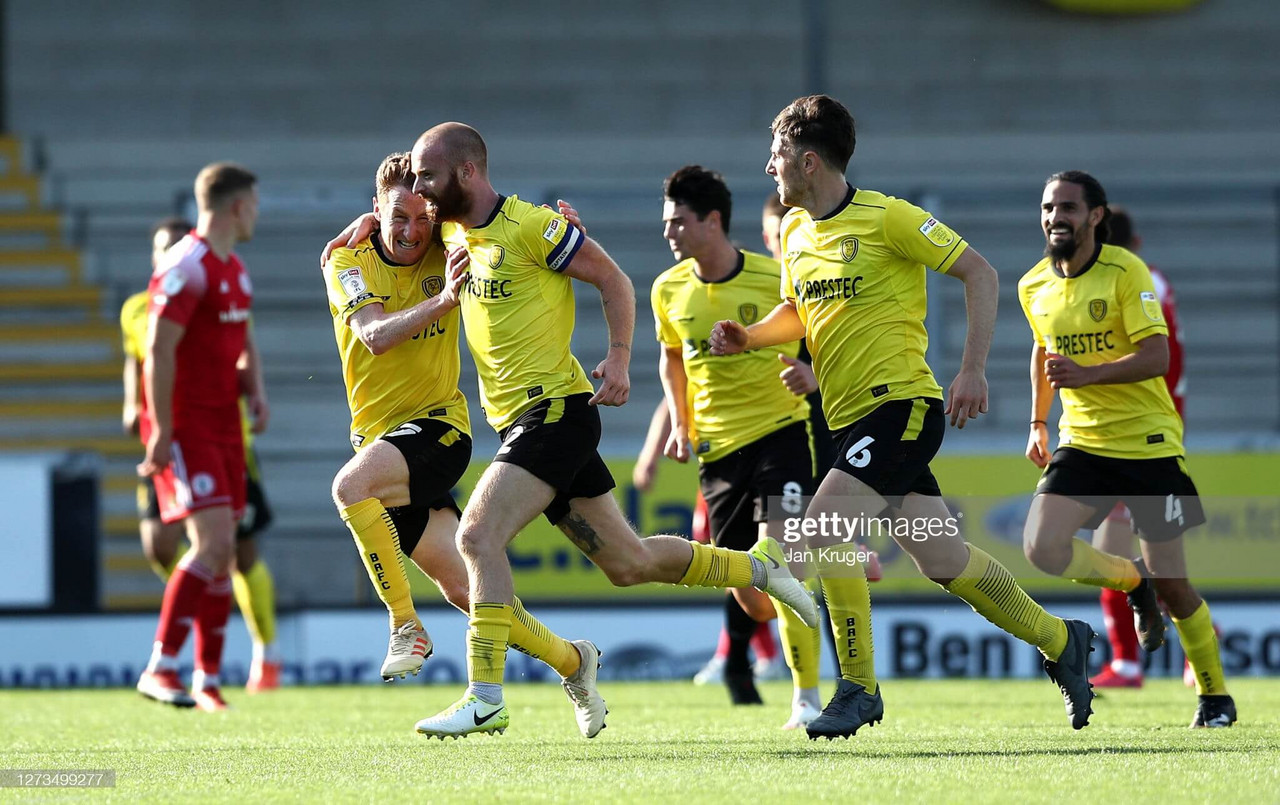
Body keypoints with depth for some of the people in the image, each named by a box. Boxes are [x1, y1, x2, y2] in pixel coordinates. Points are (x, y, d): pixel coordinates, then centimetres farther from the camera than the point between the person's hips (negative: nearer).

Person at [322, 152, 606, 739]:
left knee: (351, 485, -33)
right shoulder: (347, 263, -4)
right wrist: (443, 300, -36)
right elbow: (375, 335, -20)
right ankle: (570, 661, 20)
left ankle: (405, 624, -24)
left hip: (439, 425, -3)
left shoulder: (449, 250, -3)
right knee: (461, 587, 1)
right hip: (379, 435, 3)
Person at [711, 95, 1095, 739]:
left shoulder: (887, 218, -11)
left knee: (823, 528, -21)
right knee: (943, 561, 10)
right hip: (849, 417, 8)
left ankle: (858, 688, -13)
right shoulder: (794, 231, 11)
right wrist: (748, 337, 7)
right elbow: (798, 314, 27)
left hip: (901, 403, -8)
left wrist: (973, 368, -15)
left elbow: (978, 273, -9)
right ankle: (1060, 641, 27)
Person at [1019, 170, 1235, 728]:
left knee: (1169, 579, -2)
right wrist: (1038, 421, 23)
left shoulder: (1125, 271, -12)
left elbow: (1157, 356, -20)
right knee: (1042, 547, -18)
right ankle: (1133, 582, 13)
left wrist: (1088, 374, -31)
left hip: (1147, 442, -5)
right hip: (1082, 441, 5)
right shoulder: (1034, 287, 5)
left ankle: (1215, 696, 17)